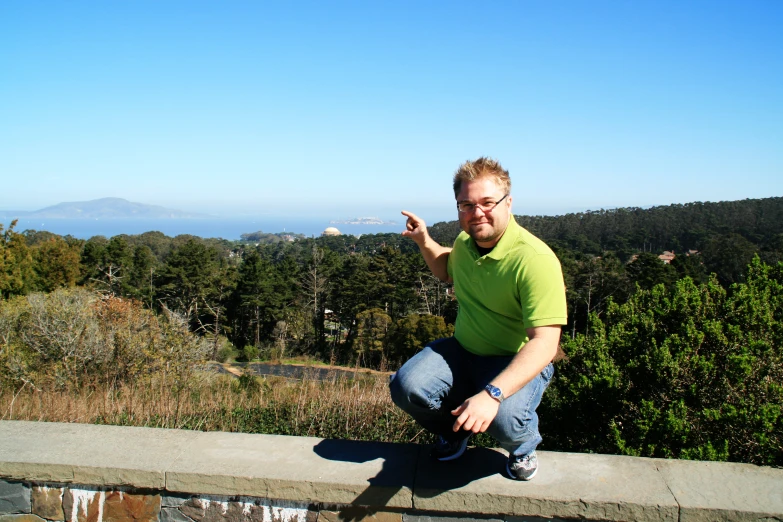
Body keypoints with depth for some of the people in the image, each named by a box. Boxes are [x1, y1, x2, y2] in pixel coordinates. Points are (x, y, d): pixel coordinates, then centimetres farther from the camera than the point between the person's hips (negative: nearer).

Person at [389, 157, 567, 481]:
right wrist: (424, 241, 6)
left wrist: (493, 394, -43)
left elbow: (544, 343, -31)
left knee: (504, 419, -35)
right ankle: (453, 431, 14)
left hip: (519, 364, -5)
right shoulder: (464, 242, 0)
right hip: (462, 351, 6)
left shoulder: (535, 259, -24)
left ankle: (524, 447, 6)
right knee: (406, 387, -20)